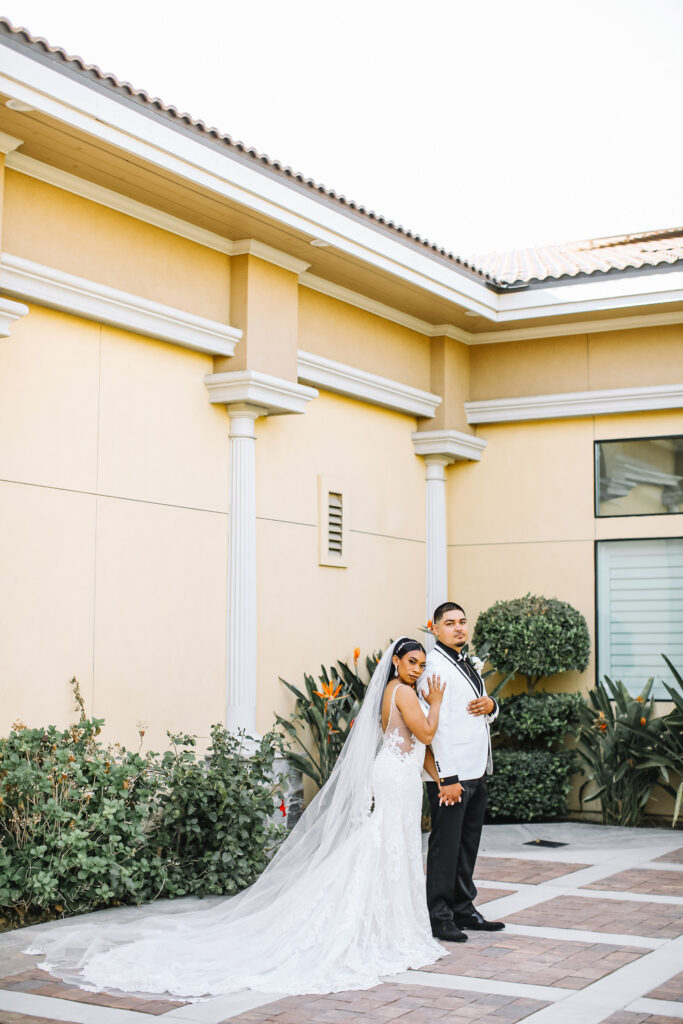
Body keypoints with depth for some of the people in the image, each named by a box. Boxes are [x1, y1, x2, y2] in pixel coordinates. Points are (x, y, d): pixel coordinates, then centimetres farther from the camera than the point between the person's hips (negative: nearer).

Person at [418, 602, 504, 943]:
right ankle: (439, 918, 4)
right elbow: (435, 725, -18)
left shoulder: (468, 663, 16)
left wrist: (490, 705, 0)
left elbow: (488, 713, 26)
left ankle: (463, 910, 25)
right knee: (445, 845, -3)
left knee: (468, 843, 15)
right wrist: (448, 778, -22)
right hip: (451, 775, -9)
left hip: (476, 772, 9)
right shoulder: (435, 666, -12)